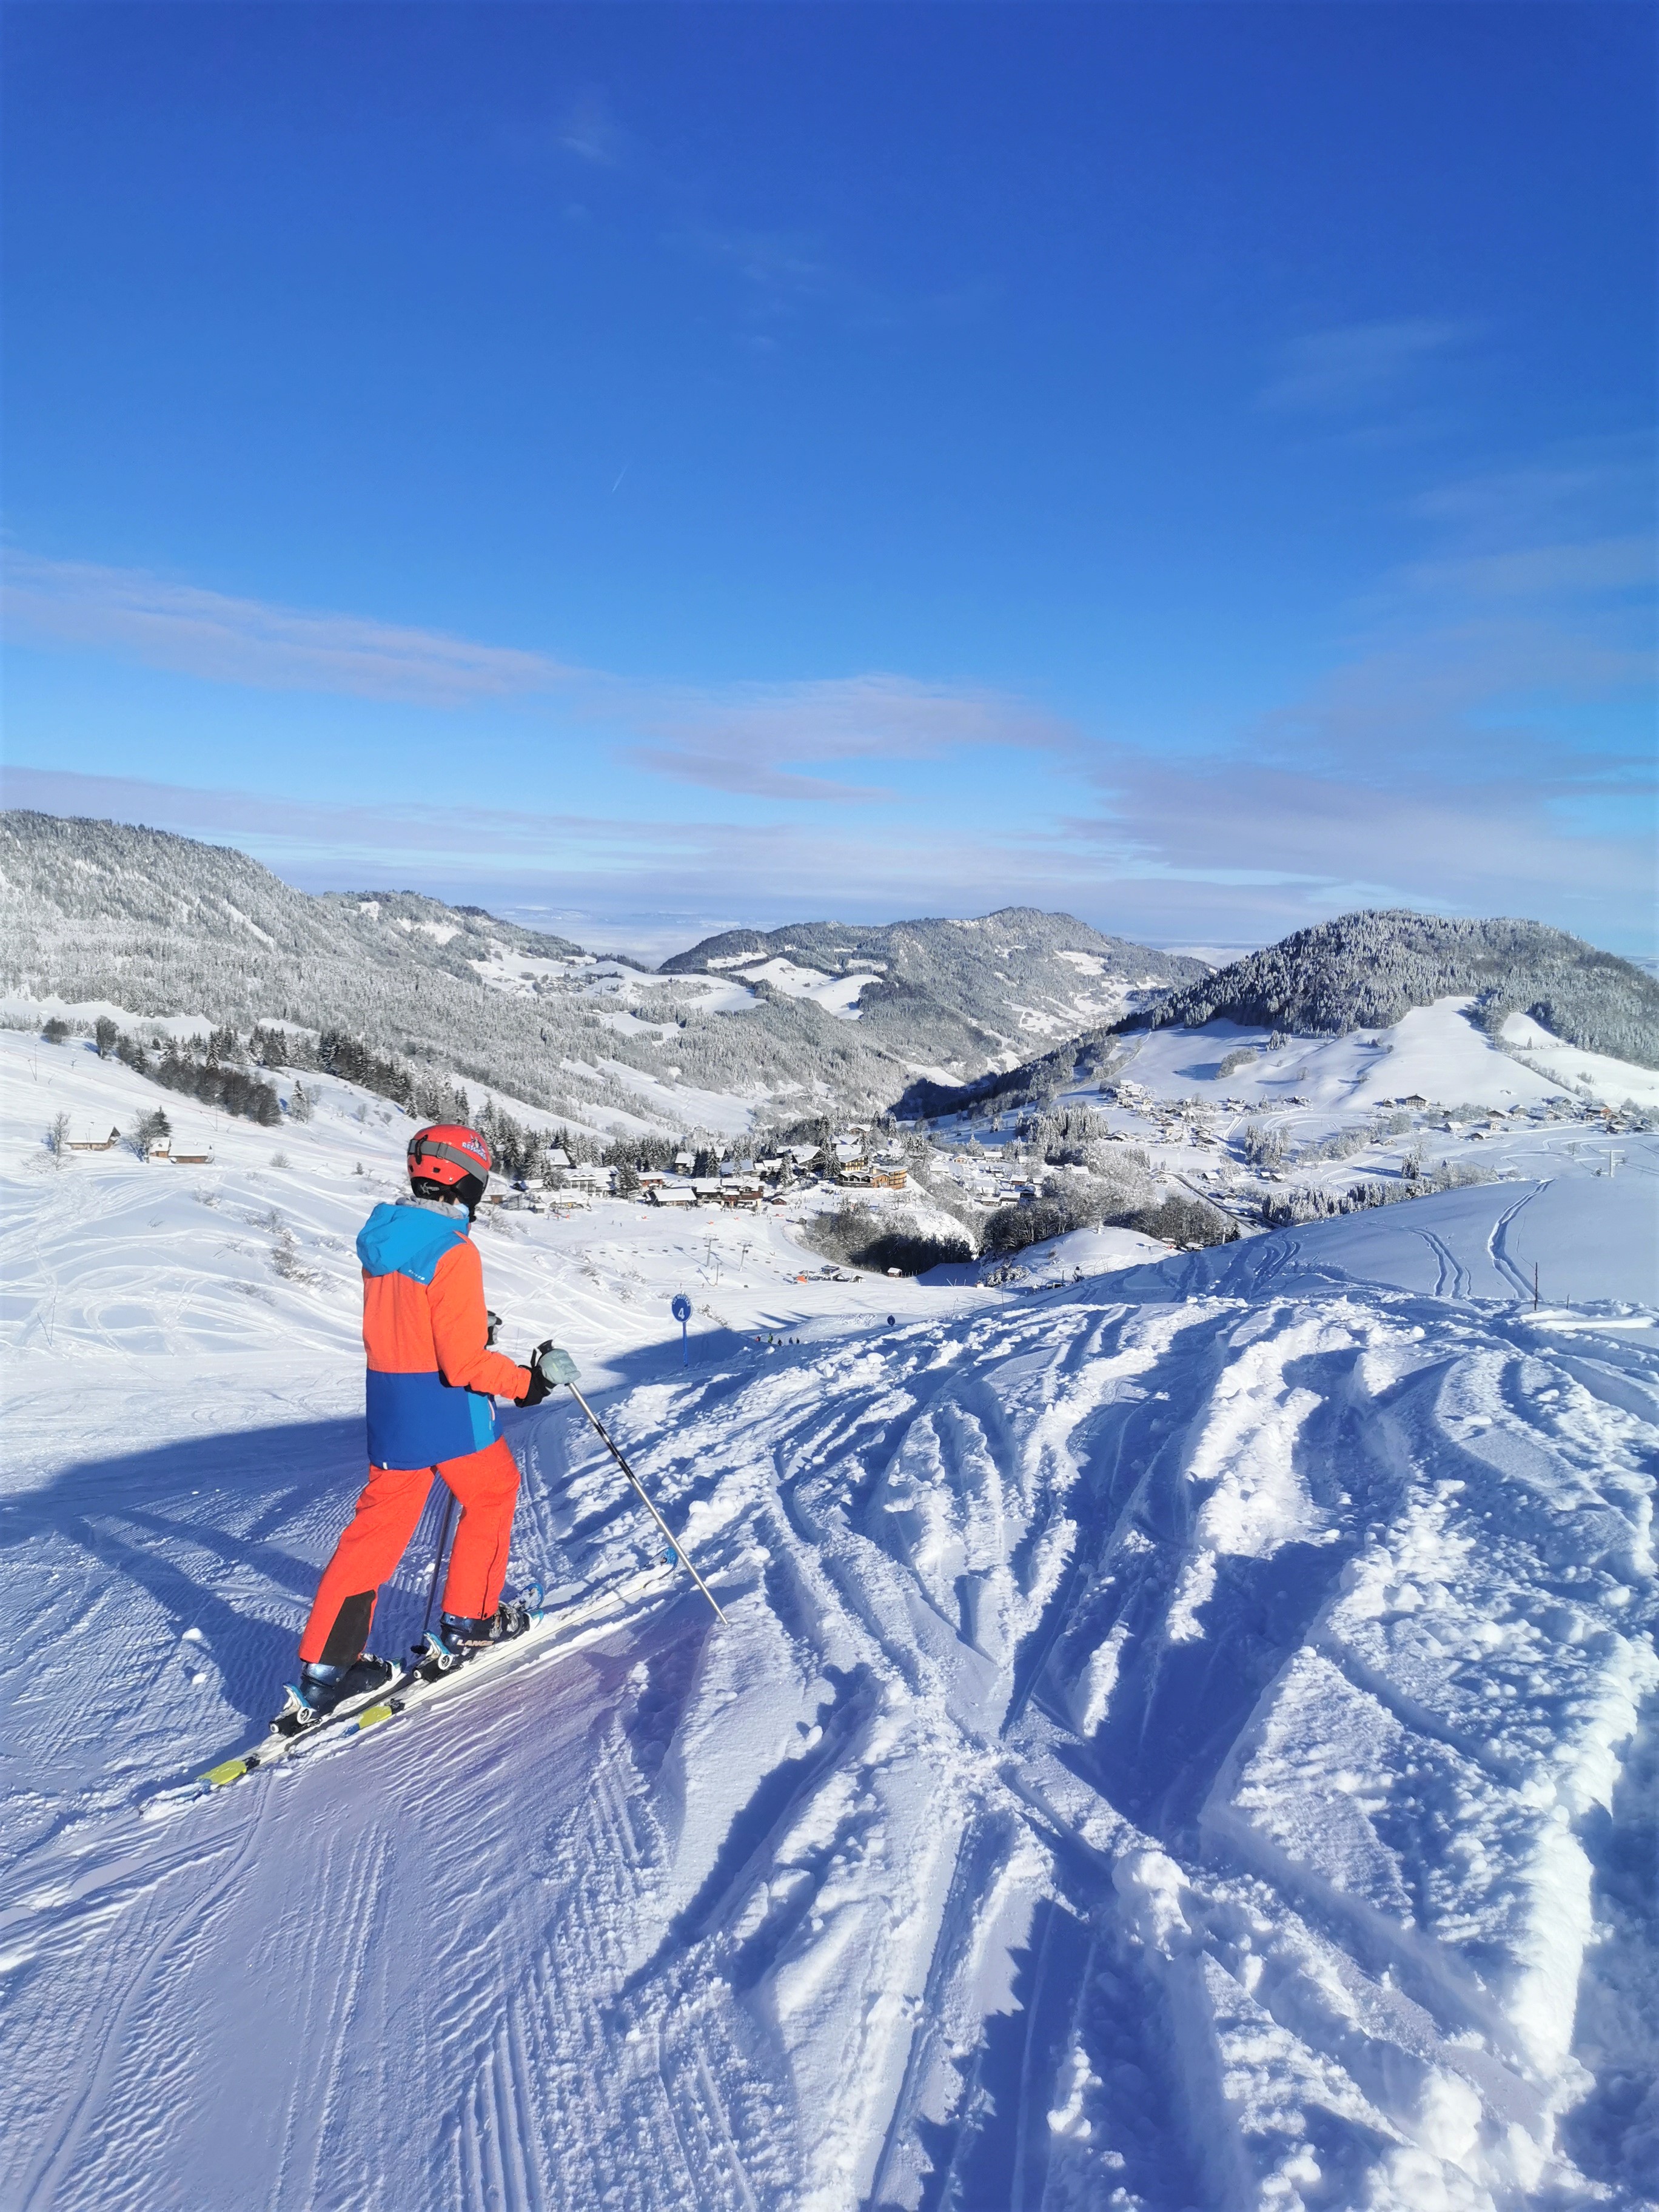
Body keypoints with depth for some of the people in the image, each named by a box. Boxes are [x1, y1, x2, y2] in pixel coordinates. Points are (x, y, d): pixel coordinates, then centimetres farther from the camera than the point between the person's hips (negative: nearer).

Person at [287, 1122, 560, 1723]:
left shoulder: (381, 1239, 4)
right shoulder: (452, 1252, -22)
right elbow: (464, 1362, -23)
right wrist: (524, 1381, -10)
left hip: (389, 1403, 7)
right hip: (447, 1410, -7)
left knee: (379, 1523, 13)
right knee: (492, 1495, 19)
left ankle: (323, 1670, 13)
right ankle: (469, 1619, 28)